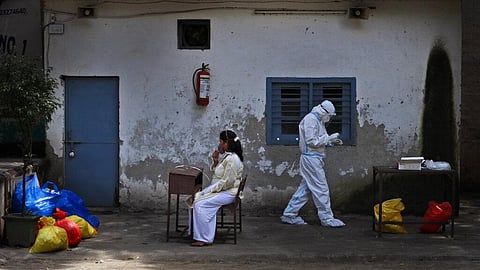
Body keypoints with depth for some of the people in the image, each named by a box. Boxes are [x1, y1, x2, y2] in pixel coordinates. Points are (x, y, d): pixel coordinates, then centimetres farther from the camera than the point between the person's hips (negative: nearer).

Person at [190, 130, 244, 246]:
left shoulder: (232, 159, -20)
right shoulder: (226, 156, 13)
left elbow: (227, 182, -24)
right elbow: (216, 172, 25)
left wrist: (211, 190, -17)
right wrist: (216, 161, 6)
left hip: (228, 193, -10)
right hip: (220, 190, 10)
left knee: (200, 204, -21)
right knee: (196, 197, -3)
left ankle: (204, 239, -15)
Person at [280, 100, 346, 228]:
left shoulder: (317, 120, 18)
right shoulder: (310, 119, -15)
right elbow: (311, 141, -20)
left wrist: (331, 141, 8)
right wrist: (328, 138, -16)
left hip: (314, 158, 11)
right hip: (311, 158, -11)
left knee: (305, 188, 12)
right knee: (321, 188, -5)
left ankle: (289, 214, 15)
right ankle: (327, 218, 1)